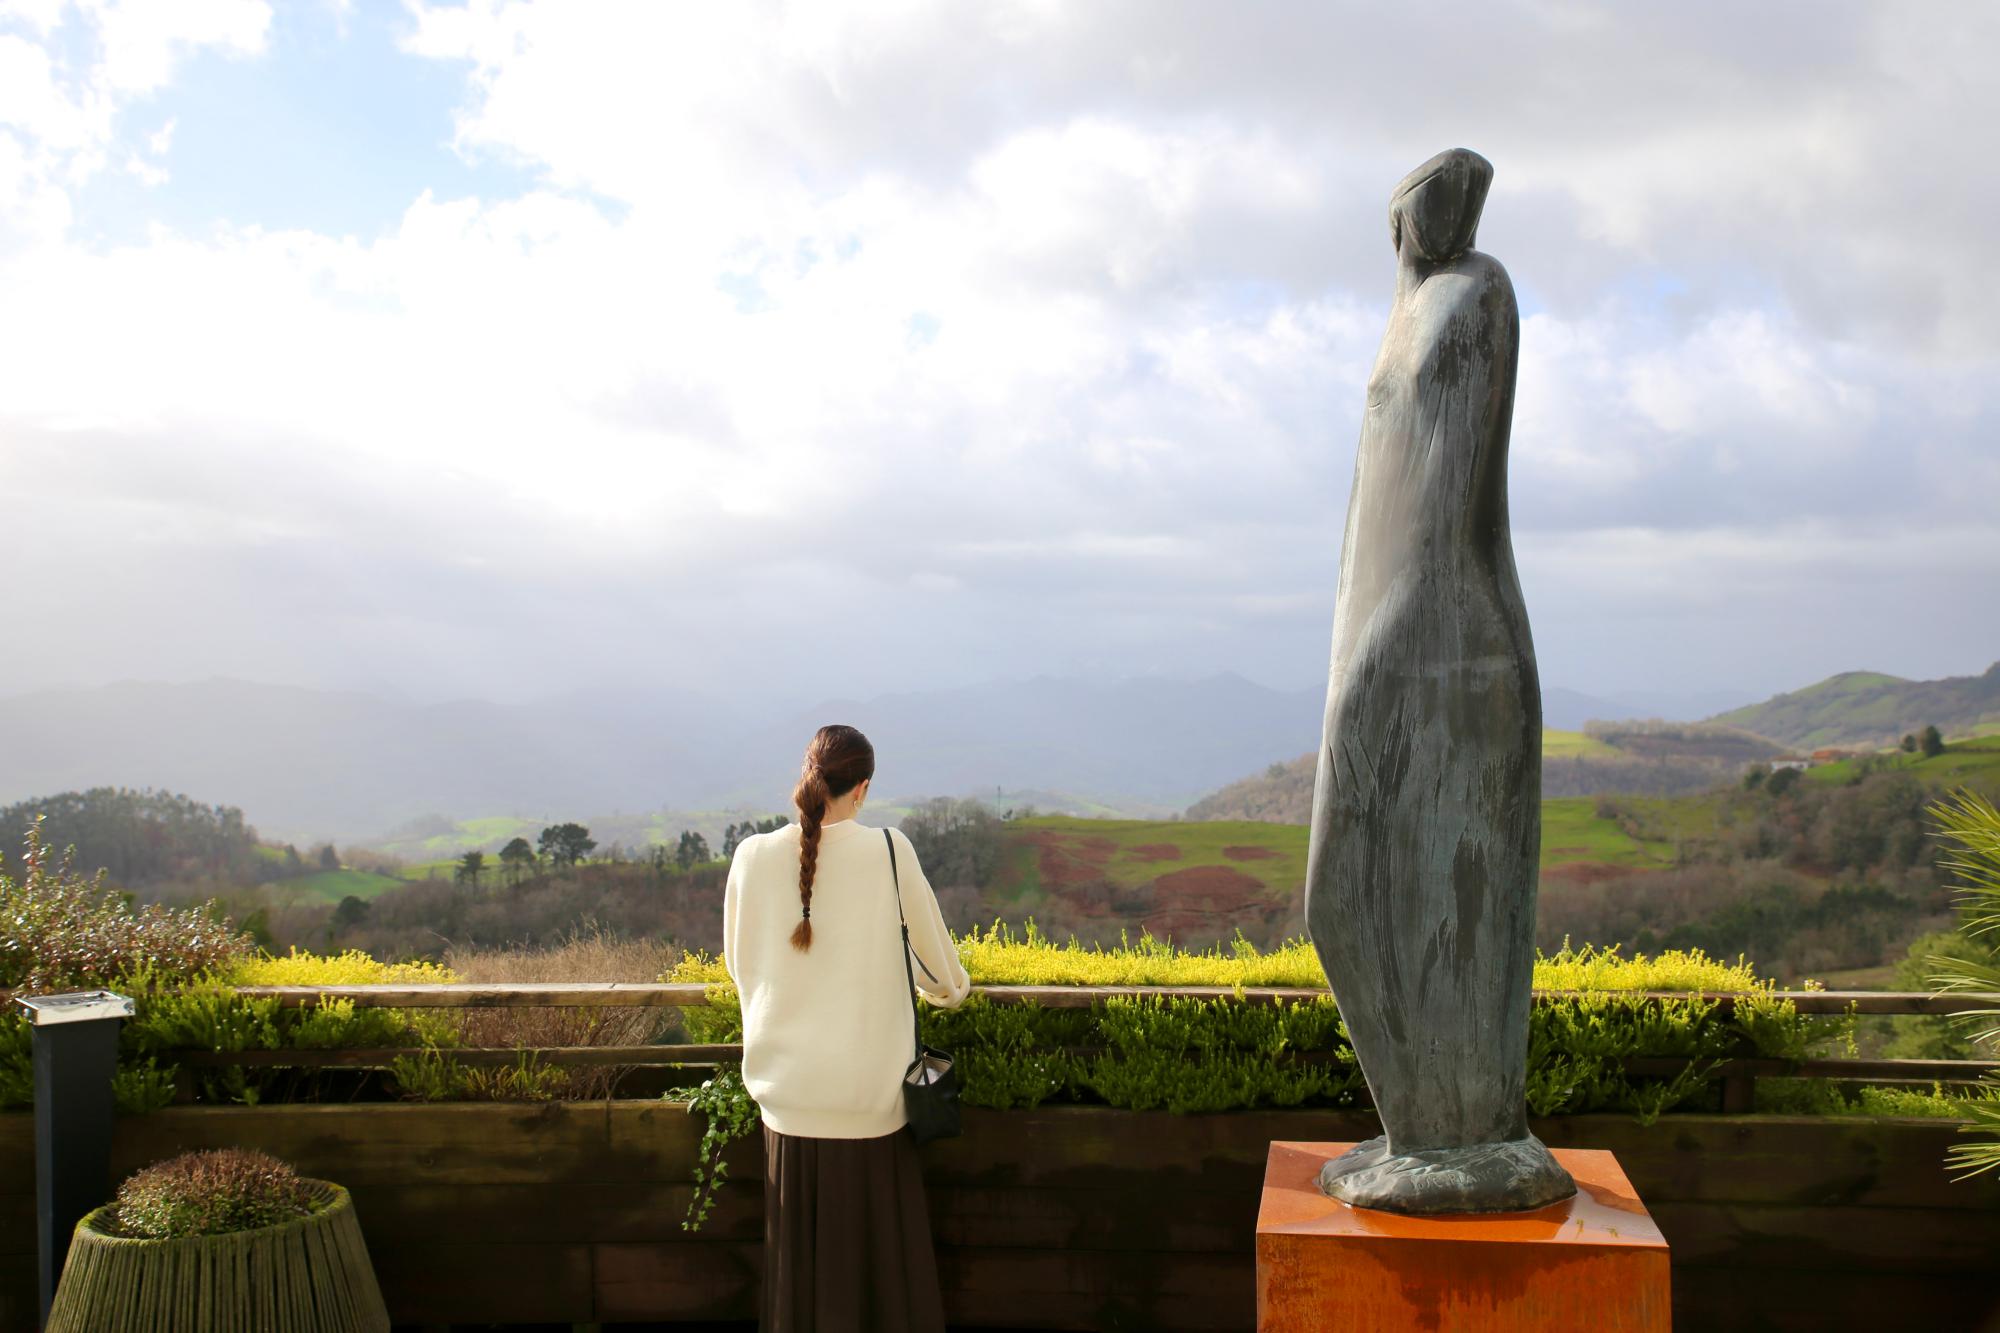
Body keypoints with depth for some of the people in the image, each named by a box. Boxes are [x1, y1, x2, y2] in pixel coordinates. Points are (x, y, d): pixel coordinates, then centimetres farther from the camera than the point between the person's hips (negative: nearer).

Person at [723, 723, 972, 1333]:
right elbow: (937, 959, 2)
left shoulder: (753, 857, -4)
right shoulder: (888, 851, -10)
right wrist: (951, 988, 24)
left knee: (801, 1252, 15)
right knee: (875, 1246, 11)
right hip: (867, 1096, -2)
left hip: (788, 1093, 2)